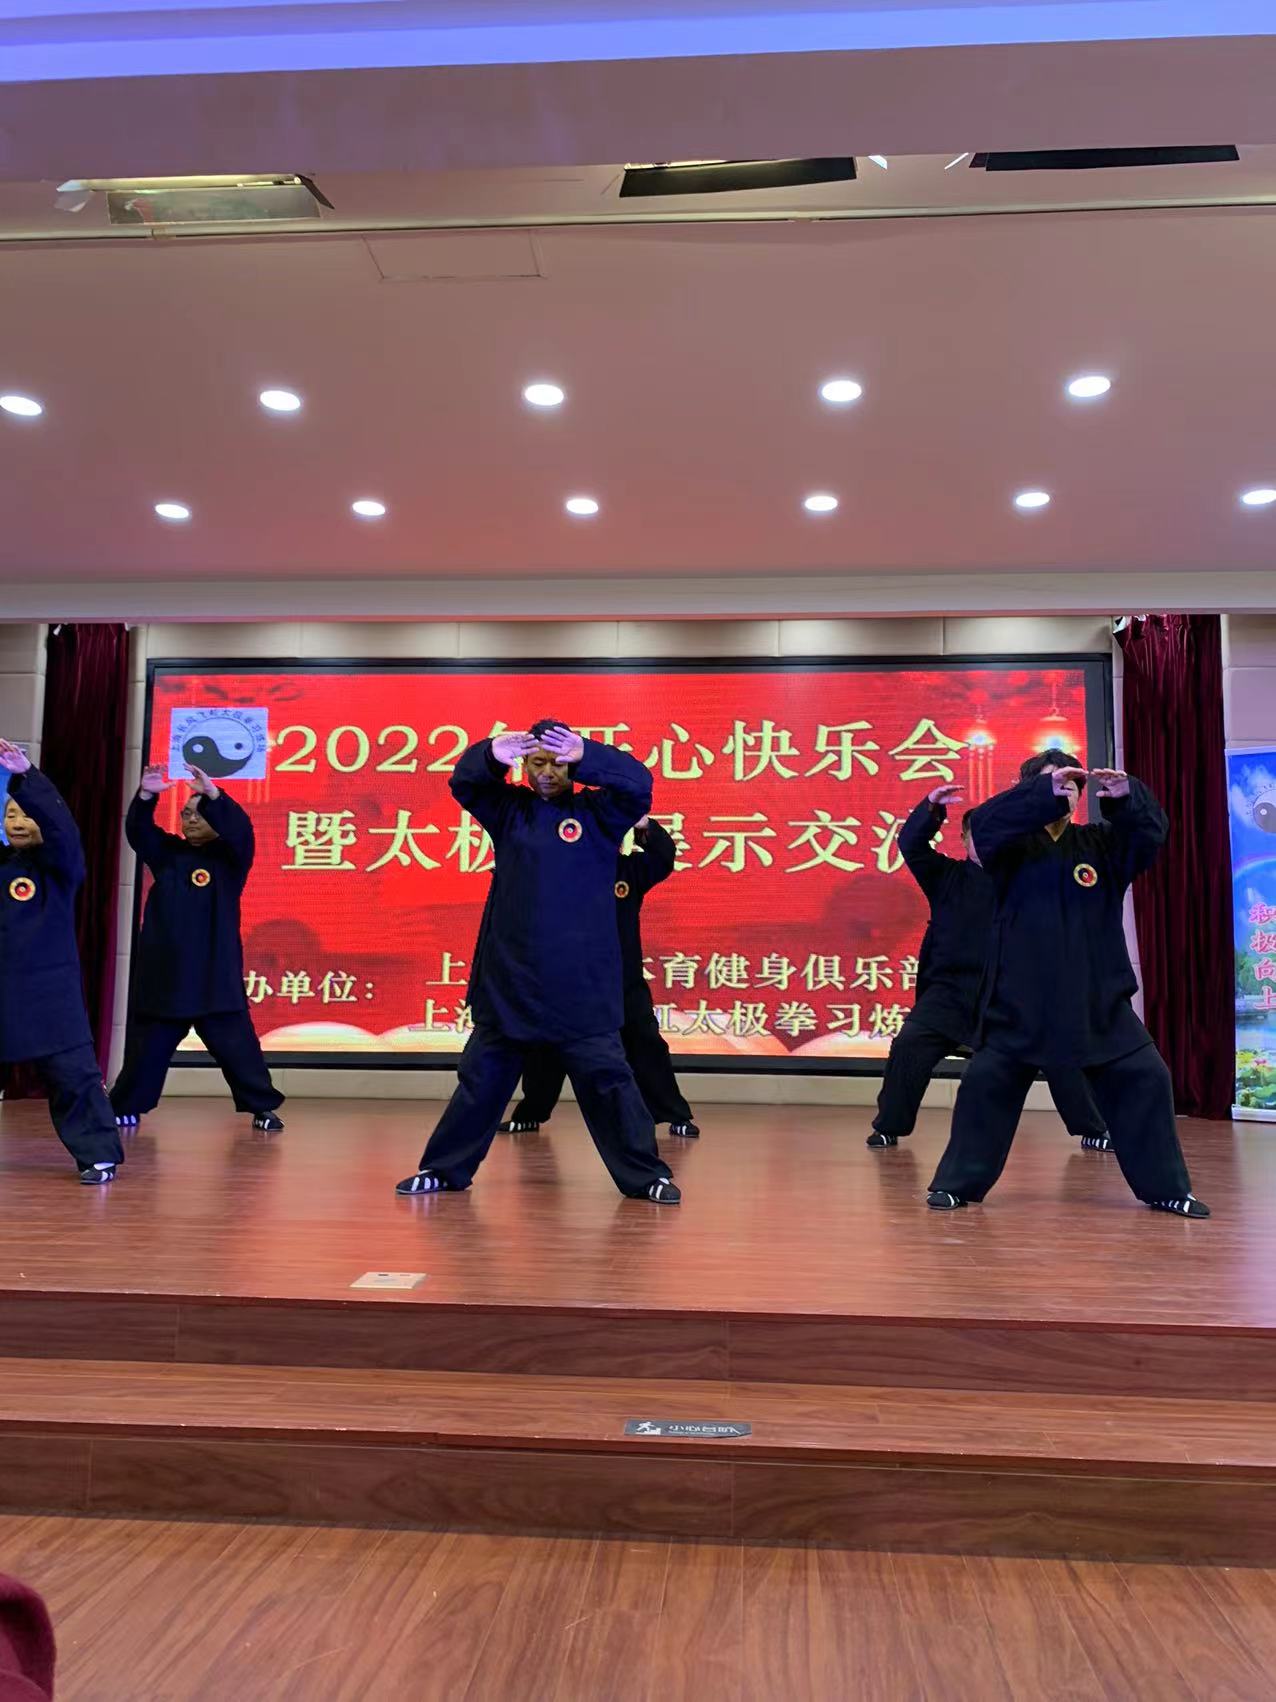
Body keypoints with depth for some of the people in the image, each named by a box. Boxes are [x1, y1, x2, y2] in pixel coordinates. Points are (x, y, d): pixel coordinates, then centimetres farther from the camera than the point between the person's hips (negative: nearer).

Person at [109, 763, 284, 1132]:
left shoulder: (230, 856, 1)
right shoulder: (167, 852, 10)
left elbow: (240, 829, -18)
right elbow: (137, 830, -5)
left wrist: (213, 794, -34)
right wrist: (146, 795, -24)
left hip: (215, 973, -3)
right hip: (163, 971, 3)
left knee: (236, 1044, -3)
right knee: (147, 1044, 9)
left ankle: (263, 1108, 5)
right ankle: (125, 1108, 23)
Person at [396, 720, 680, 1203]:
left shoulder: (597, 812, 2)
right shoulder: (509, 810, 8)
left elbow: (638, 784, -12)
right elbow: (463, 782, -1)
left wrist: (587, 755, -28)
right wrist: (492, 754, -23)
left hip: (582, 982, -2)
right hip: (507, 974, 2)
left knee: (606, 1076, 1)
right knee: (482, 1075, 12)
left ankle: (646, 1176, 11)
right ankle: (444, 1170, 26)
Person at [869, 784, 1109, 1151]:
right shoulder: (946, 874, 6)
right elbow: (910, 844, -6)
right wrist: (931, 807, -21)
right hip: (951, 987, -1)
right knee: (908, 1045, -15)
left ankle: (1091, 1130, 14)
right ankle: (889, 1127, 2)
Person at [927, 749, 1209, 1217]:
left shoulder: (1102, 843, 9)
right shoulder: (1014, 845, 0)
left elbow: (1150, 831, -5)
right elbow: (985, 823, -20)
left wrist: (1126, 796, -25)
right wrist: (1046, 791, -30)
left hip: (1098, 996, 3)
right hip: (1021, 995, -3)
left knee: (1145, 1078, 3)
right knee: (985, 1081, -3)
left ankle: (1165, 1188, 20)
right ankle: (958, 1183, 12)